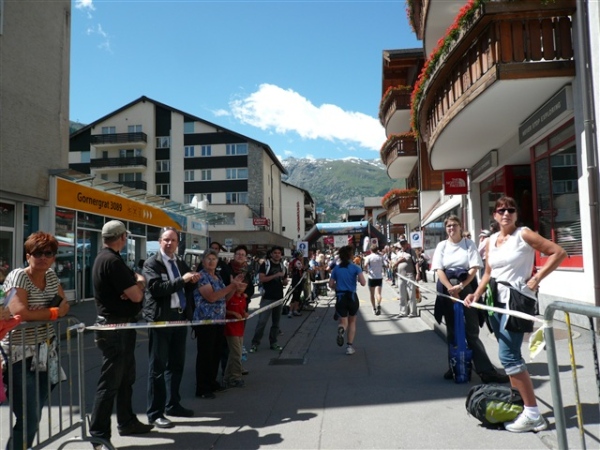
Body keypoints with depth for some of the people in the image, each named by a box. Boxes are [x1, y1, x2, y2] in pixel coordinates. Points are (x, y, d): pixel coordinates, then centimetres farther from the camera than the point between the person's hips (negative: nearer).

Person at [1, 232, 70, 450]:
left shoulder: (52, 276, 6)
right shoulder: (18, 276, -15)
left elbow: (64, 304, 14)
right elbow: (20, 312, -29)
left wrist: (62, 306, -10)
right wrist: (54, 312, -16)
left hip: (43, 354, 7)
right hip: (20, 356, -7)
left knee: (35, 416, 13)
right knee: (28, 419, -6)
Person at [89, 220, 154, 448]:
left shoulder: (106, 257, 11)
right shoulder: (112, 261, -21)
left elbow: (136, 277, 12)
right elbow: (136, 296, -22)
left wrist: (137, 281, -12)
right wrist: (138, 286, 1)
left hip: (120, 326, 11)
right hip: (115, 329, -11)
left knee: (126, 378, 18)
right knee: (110, 382, -3)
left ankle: (127, 422, 30)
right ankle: (99, 434, 6)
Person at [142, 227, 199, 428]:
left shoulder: (181, 264, 15)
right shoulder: (152, 263, -6)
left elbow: (188, 289, 18)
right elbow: (157, 288, -20)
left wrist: (193, 281, -3)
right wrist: (182, 280, -23)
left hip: (180, 317, 7)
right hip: (160, 319, -7)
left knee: (176, 364, 15)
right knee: (158, 367, 0)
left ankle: (173, 405, 29)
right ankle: (155, 413, 9)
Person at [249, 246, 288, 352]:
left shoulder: (282, 266, 14)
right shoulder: (265, 264, -4)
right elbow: (261, 279, -15)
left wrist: (284, 281, -4)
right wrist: (275, 275, -20)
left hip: (279, 297, 6)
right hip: (267, 298, -5)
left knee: (276, 322, 11)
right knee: (262, 321, -8)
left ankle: (273, 342, 21)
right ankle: (255, 343, 1)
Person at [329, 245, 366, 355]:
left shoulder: (336, 268, 3)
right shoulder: (355, 267, -5)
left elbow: (331, 284, 5)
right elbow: (363, 283, -15)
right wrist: (357, 278, 6)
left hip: (340, 298, 1)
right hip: (352, 297, -1)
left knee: (344, 322, 8)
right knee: (352, 322, 18)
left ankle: (341, 328, -29)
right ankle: (350, 346, 12)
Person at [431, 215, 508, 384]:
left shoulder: (469, 243, 2)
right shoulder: (442, 246, 6)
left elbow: (474, 268, -5)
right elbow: (439, 270, -2)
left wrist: (460, 286, -15)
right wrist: (451, 288, -14)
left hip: (466, 287, -2)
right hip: (447, 289, 2)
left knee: (471, 330, -4)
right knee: (452, 330, 9)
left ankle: (486, 370, -2)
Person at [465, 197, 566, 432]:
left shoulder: (524, 234, -7)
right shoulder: (491, 240, 11)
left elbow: (558, 253, -8)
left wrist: (536, 278, -13)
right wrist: (476, 294, 2)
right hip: (497, 302, 7)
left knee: (508, 355, -12)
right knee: (510, 355, 13)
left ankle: (533, 415, -3)